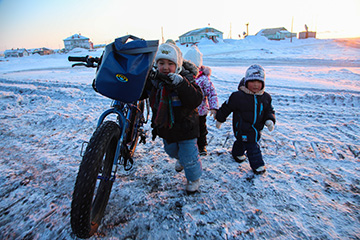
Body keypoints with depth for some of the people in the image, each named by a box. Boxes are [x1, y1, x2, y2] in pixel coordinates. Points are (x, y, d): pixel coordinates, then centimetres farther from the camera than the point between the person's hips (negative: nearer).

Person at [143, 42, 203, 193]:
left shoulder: (185, 79, -22)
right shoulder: (153, 80, -6)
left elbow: (196, 100, -35)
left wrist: (181, 84, -45)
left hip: (185, 128, -6)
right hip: (165, 127, 6)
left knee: (188, 155, 6)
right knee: (171, 150, 29)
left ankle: (194, 178, 35)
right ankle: (180, 159, 64)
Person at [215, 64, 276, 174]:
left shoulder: (266, 97, -2)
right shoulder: (238, 96, -19)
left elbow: (269, 111, 10)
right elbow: (226, 107, -8)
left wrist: (269, 120, -11)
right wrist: (219, 119, 0)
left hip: (256, 128, 6)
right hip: (243, 128, -6)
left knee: (242, 141, 24)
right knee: (252, 146, -4)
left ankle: (238, 153, 52)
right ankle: (257, 165, 15)